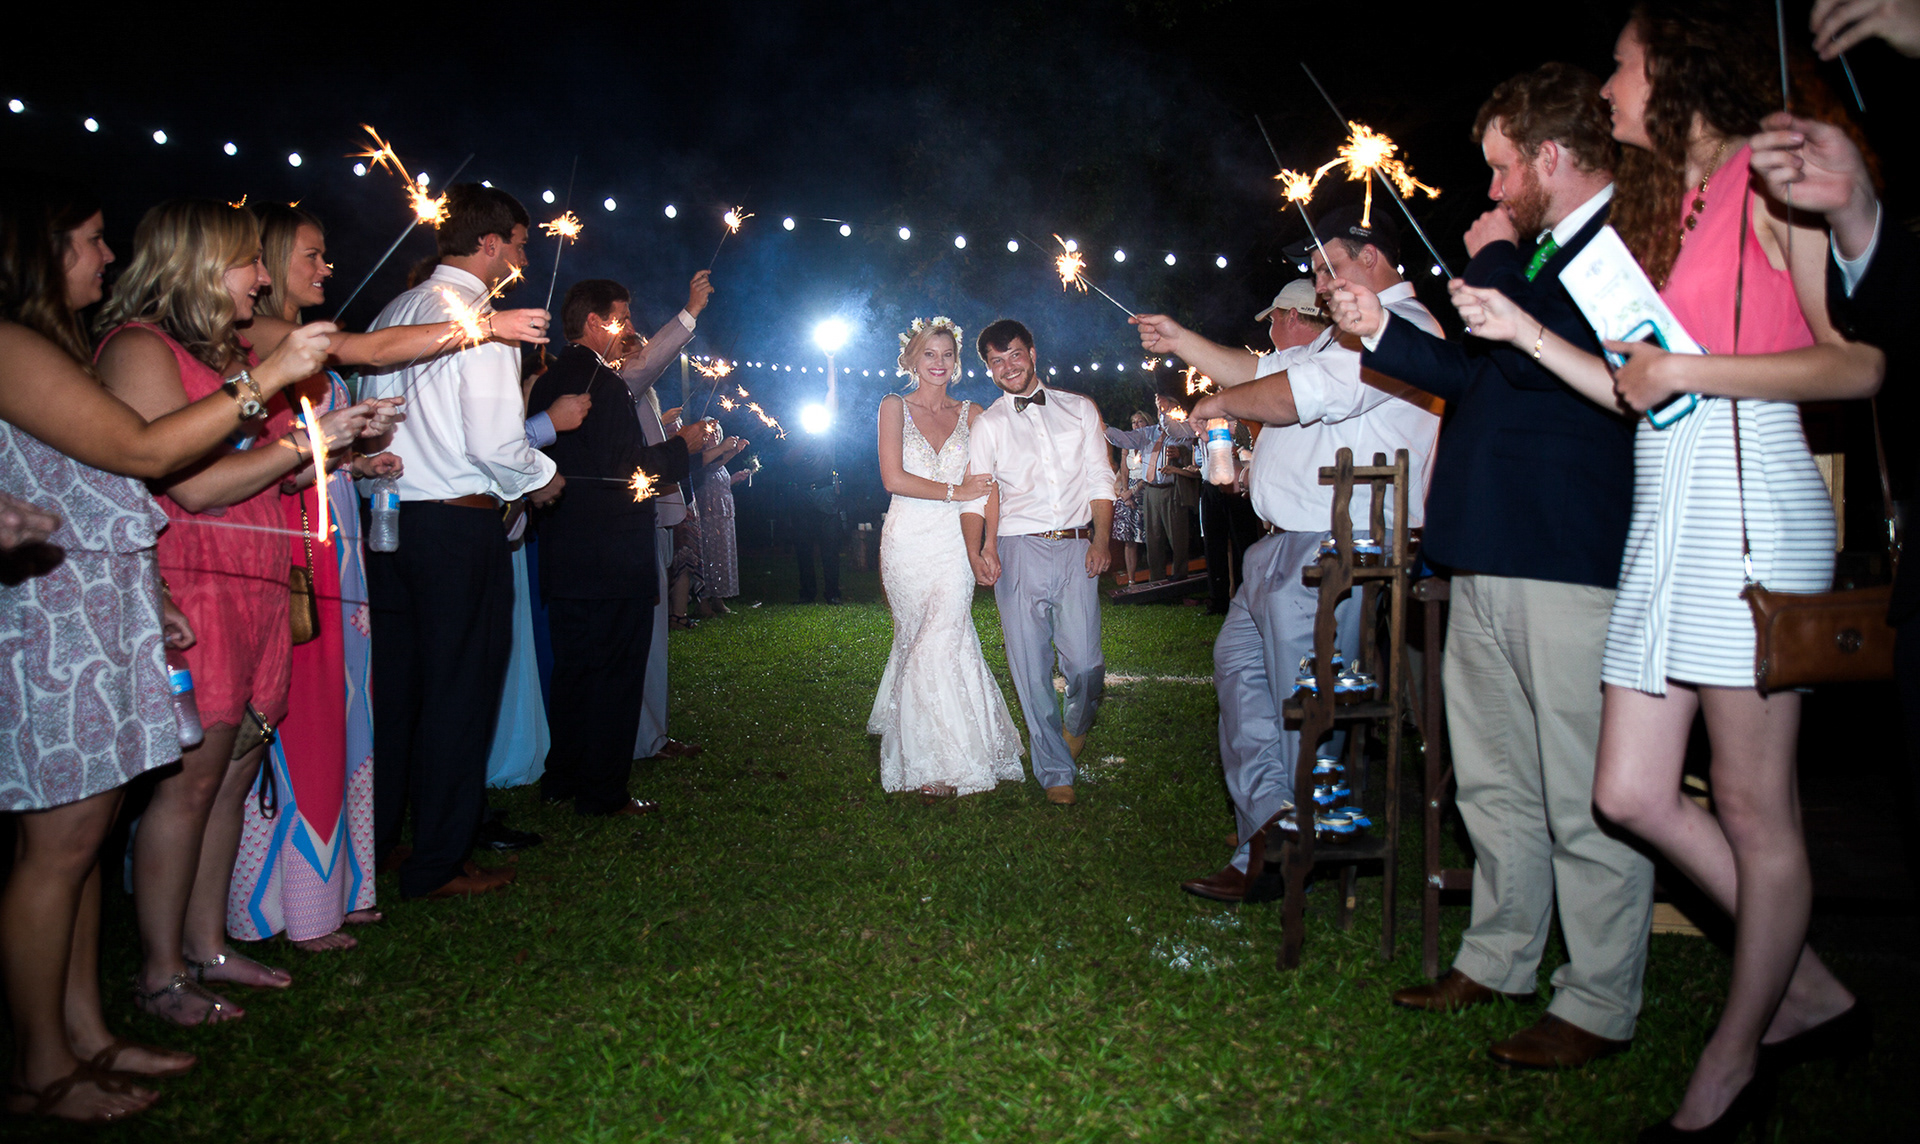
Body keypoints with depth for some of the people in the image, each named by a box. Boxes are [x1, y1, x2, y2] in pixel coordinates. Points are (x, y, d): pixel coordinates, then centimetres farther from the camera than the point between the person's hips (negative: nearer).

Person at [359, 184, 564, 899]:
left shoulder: (392, 314, 12)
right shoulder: (479, 319, -12)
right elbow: (496, 443, -20)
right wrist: (541, 478, -2)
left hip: (387, 515, 8)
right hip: (459, 524, -8)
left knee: (393, 682, 17)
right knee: (459, 690, 1)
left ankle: (373, 840, 30)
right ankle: (438, 865, 10)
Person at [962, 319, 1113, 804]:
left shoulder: (1079, 409, 13)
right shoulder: (985, 425, 9)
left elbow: (1100, 481, 9)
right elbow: (975, 497, 0)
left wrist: (1102, 541, -4)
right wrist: (976, 553, -17)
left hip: (1076, 548, 0)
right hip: (1019, 550, 0)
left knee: (1085, 663, -5)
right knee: (1032, 668, 0)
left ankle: (1077, 726, 30)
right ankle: (1055, 770, 16)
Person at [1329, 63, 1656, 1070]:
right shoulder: (1541, 253, 20)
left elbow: (1539, 355, -23)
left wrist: (1494, 262, -7)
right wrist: (1380, 332, 17)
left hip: (1571, 561, -10)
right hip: (1488, 557, 10)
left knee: (1584, 798, -1)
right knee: (1492, 779, 17)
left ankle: (1599, 1005, 13)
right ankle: (1498, 959, 31)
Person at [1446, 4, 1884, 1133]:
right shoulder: (1658, 203, 22)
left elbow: (1860, 363, -9)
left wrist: (1686, 369, -11)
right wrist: (1524, 328, 16)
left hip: (1748, 500, -8)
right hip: (1665, 512, 8)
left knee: (1753, 805, 1)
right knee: (1633, 792, 6)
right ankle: (1807, 988, 25)